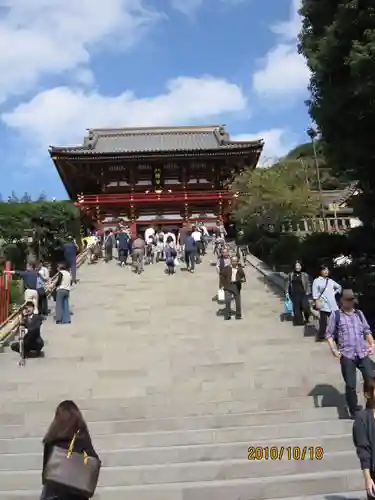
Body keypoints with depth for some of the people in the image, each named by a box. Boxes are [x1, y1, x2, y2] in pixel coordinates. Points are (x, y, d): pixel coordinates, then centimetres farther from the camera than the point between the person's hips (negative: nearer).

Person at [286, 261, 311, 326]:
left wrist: (308, 292, -7)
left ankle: (306, 318, 18)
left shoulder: (305, 275, 0)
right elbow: (288, 284, 11)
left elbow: (308, 284, 2)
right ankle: (298, 321, 19)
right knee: (296, 308, 5)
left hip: (303, 294, -2)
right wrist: (287, 292, 6)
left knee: (305, 307, -11)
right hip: (294, 294, 2)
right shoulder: (290, 275, 6)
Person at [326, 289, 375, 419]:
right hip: (347, 355, -3)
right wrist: (333, 349, -11)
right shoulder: (335, 315, 2)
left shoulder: (359, 313, 14)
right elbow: (329, 334, 2)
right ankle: (354, 411, 18)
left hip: (363, 353, 3)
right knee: (350, 385, 1)